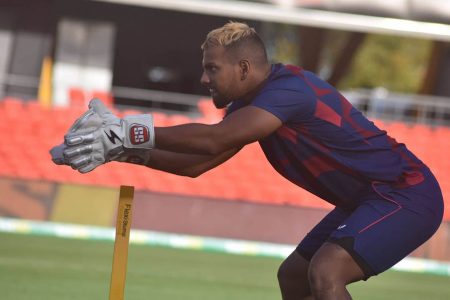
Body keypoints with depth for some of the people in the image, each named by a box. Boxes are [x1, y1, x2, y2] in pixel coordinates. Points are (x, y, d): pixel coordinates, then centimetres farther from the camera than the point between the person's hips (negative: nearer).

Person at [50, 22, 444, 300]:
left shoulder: (290, 88, -24)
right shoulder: (249, 105, 7)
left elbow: (214, 139, -34)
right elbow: (195, 164, 11)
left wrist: (129, 132, -31)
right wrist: (124, 150, 0)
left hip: (407, 194, -11)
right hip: (368, 200, 11)